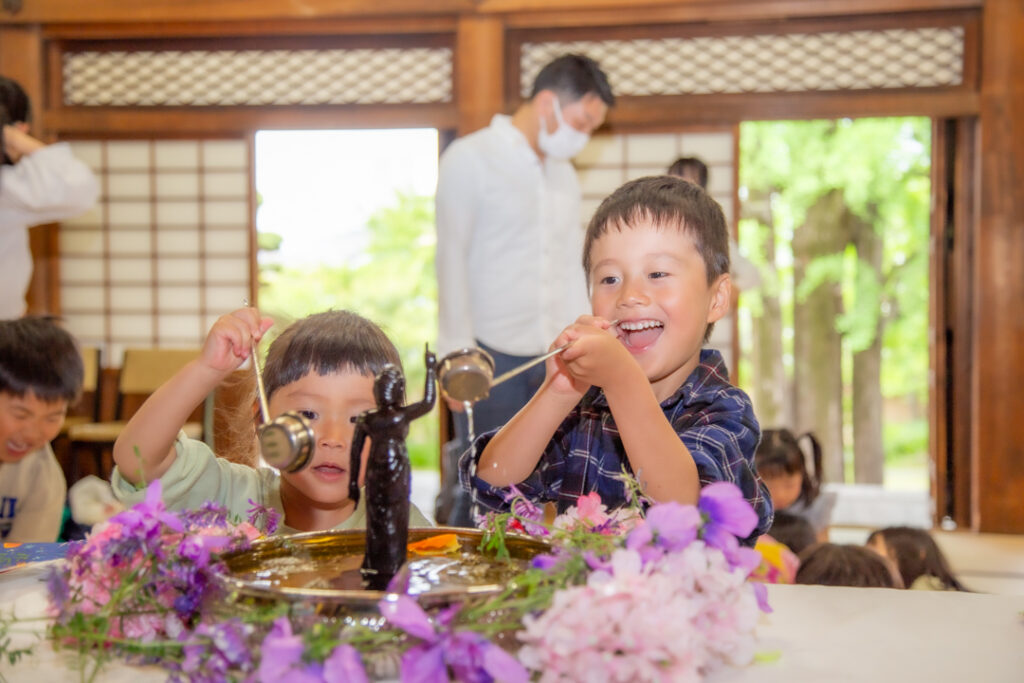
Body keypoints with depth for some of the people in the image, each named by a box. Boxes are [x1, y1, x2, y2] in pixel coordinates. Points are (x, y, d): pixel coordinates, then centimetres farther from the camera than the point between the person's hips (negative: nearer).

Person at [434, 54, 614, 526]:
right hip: (492, 358, -6)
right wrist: (459, 357, -12)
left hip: (551, 361, 6)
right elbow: (451, 261, -8)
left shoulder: (565, 176, 17)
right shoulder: (470, 159, -3)